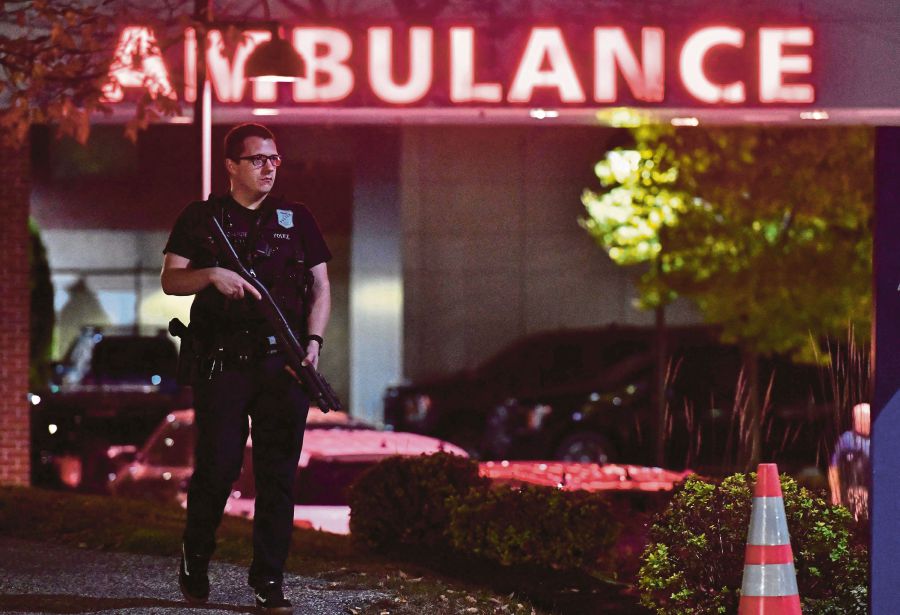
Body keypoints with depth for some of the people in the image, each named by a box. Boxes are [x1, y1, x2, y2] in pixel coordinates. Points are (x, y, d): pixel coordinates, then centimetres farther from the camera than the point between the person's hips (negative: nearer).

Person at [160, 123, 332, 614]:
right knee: (217, 468, -4)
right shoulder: (201, 218, 7)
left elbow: (320, 286, 11)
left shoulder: (297, 219, 12)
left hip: (283, 364, 2)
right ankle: (194, 564, 19)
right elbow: (171, 280, 2)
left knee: (278, 473, 0)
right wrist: (213, 274, -18)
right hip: (223, 364, -2)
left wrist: (312, 342, -4)